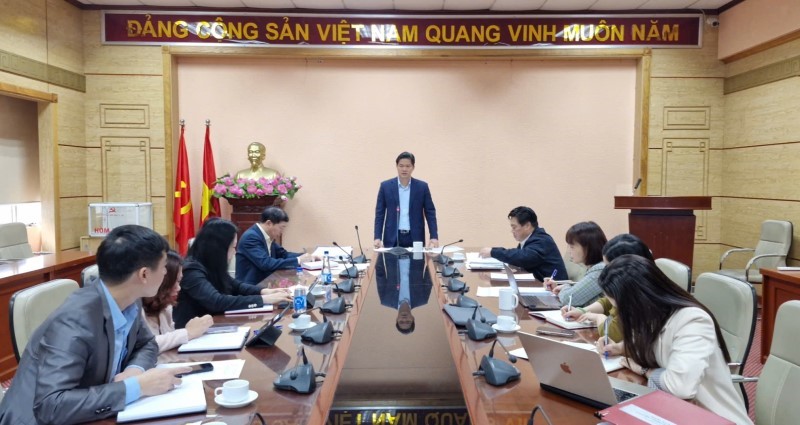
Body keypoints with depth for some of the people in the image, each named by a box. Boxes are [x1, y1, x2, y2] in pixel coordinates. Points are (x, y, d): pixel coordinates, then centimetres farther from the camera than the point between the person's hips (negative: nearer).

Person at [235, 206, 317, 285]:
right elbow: (266, 264, -27)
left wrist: (306, 256, 1)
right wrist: (298, 260, -23)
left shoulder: (268, 236, 6)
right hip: (250, 287, -8)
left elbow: (283, 254, 16)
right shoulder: (250, 237, -19)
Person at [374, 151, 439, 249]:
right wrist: (377, 237, -8)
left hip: (415, 238, 0)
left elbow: (430, 213, 3)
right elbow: (379, 214, 3)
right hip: (392, 238, 0)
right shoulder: (386, 186, 2)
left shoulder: (422, 187, 2)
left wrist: (434, 237, -8)